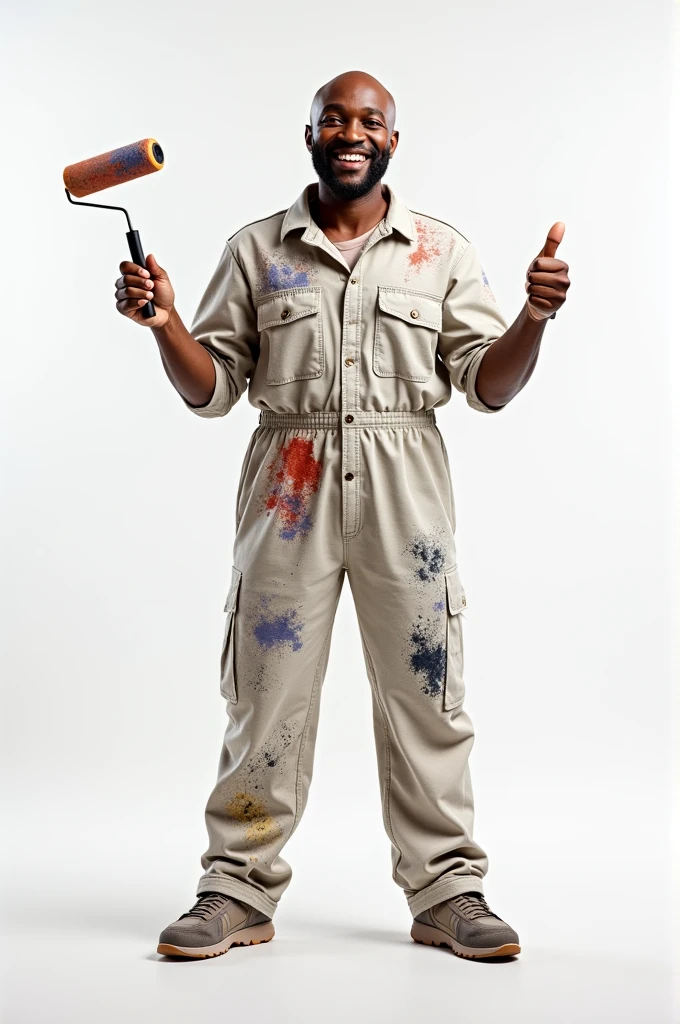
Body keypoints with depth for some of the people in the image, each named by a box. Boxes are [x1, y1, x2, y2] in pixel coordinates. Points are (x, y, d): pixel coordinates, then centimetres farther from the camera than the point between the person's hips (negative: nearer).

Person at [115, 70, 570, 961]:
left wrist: (534, 318, -13)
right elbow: (213, 388, 8)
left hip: (405, 486, 0)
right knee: (269, 689, 2)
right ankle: (238, 893, 13)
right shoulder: (256, 250, 10)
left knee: (423, 687, 3)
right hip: (289, 484, 0)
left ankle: (447, 891, 14)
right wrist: (167, 325, -9)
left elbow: (489, 385, 4)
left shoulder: (443, 252, 9)